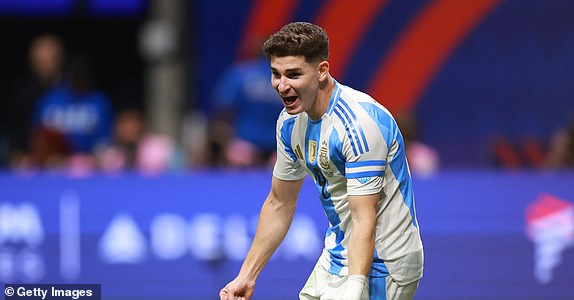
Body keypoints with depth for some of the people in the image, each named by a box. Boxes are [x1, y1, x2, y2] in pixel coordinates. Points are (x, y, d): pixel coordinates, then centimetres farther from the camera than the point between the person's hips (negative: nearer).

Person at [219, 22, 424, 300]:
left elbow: (364, 220, -28)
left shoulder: (360, 124, -24)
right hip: (336, 256, 8)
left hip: (378, 266, -8)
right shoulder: (291, 120, 2)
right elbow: (279, 204, 14)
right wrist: (246, 276, 13)